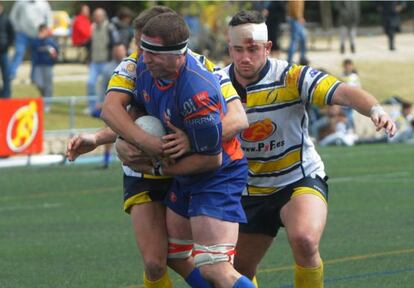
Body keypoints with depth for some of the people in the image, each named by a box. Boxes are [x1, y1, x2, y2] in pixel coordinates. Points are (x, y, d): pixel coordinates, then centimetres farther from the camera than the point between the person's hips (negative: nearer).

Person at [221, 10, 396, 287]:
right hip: (250, 190, 5)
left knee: (304, 240, -34)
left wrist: (375, 109, -50)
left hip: (301, 180, -5)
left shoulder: (291, 77, -19)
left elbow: (343, 92, -30)